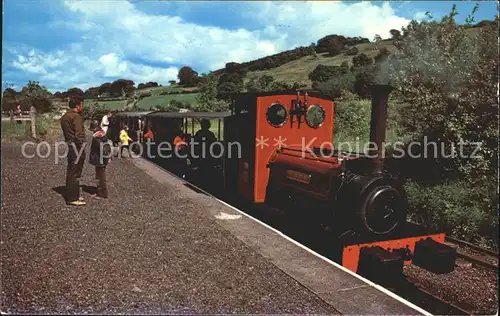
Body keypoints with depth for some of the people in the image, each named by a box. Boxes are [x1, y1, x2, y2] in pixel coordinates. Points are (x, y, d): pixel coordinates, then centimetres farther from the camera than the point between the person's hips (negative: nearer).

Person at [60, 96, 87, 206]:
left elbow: (67, 132, 17)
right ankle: (73, 198, -1)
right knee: (75, 174, -5)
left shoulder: (64, 116, 16)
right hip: (77, 147, -10)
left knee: (70, 172, 17)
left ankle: (70, 195, 27)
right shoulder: (76, 116, -15)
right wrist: (82, 149, -16)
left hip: (70, 146, 10)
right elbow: (79, 134, -20)